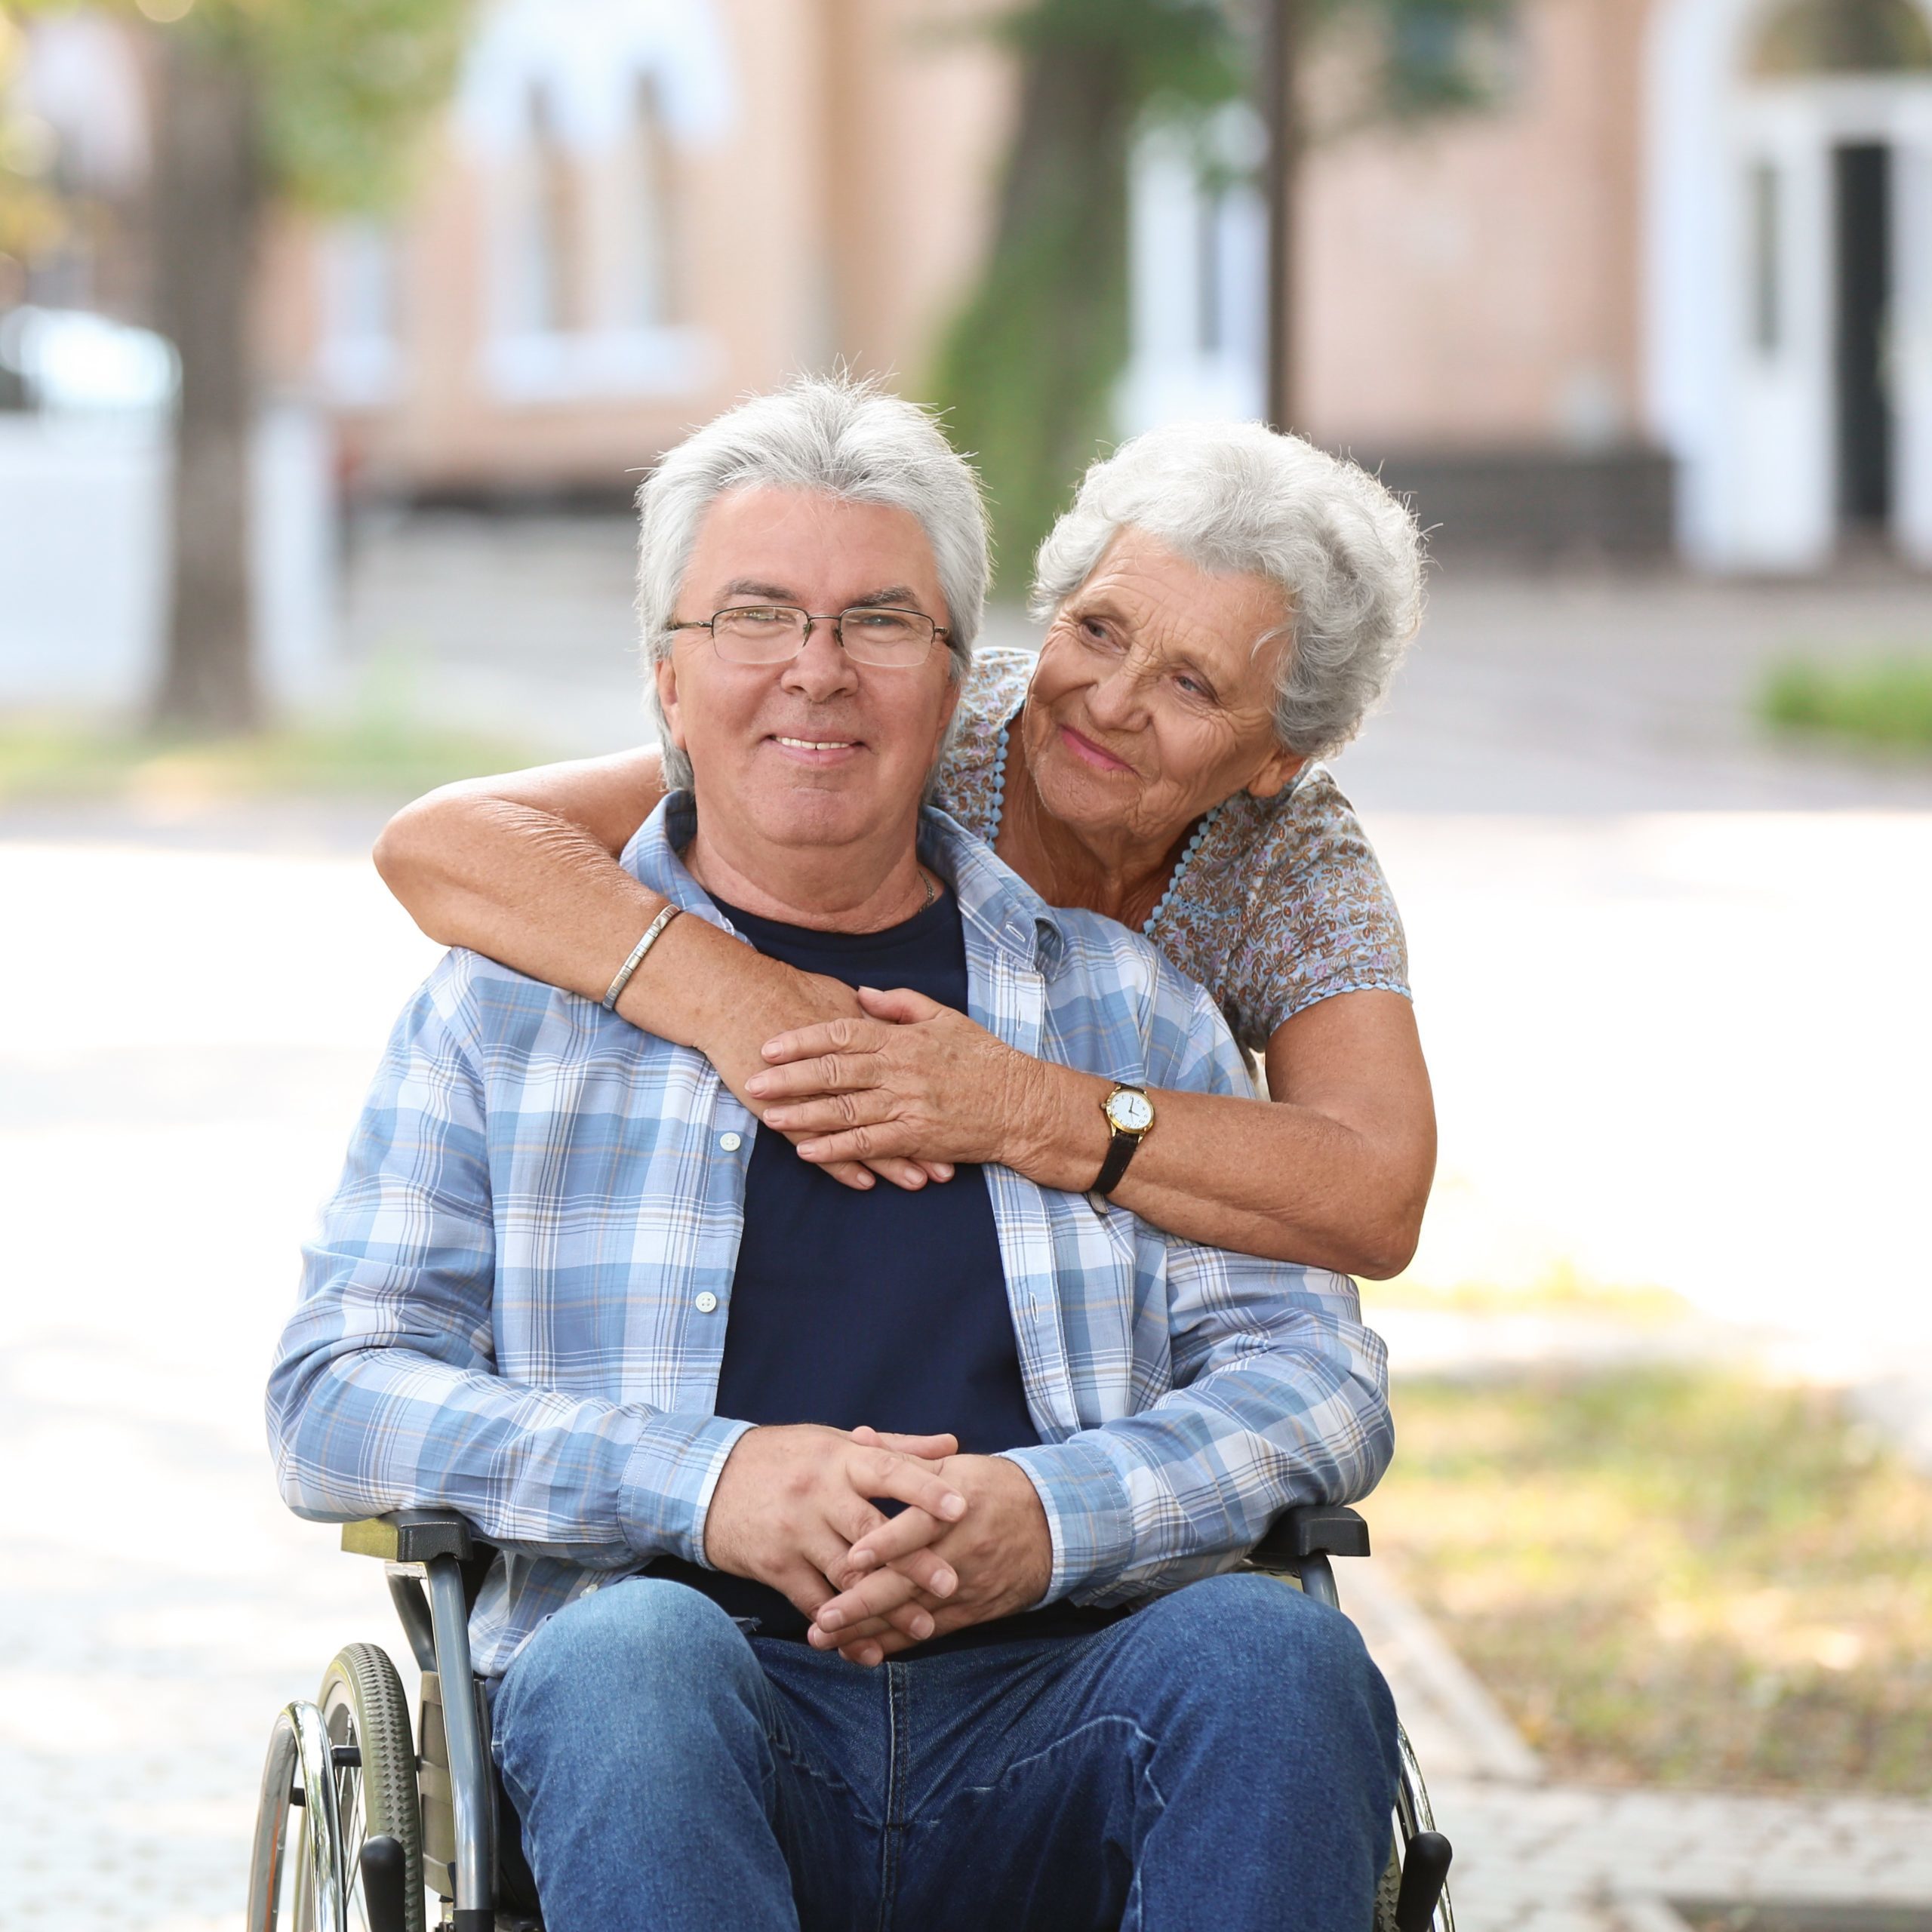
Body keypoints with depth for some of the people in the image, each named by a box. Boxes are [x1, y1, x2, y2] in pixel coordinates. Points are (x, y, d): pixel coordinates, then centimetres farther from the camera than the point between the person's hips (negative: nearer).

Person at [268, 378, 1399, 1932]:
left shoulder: (1118, 1003, 20)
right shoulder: (518, 998, 17)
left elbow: (1319, 1377, 13)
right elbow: (336, 1397, 9)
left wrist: (1055, 1515, -9)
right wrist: (704, 1482, -10)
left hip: (1054, 1714, 2)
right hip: (686, 1733, -1)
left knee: (1276, 1651, -31)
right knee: (624, 1649, -36)